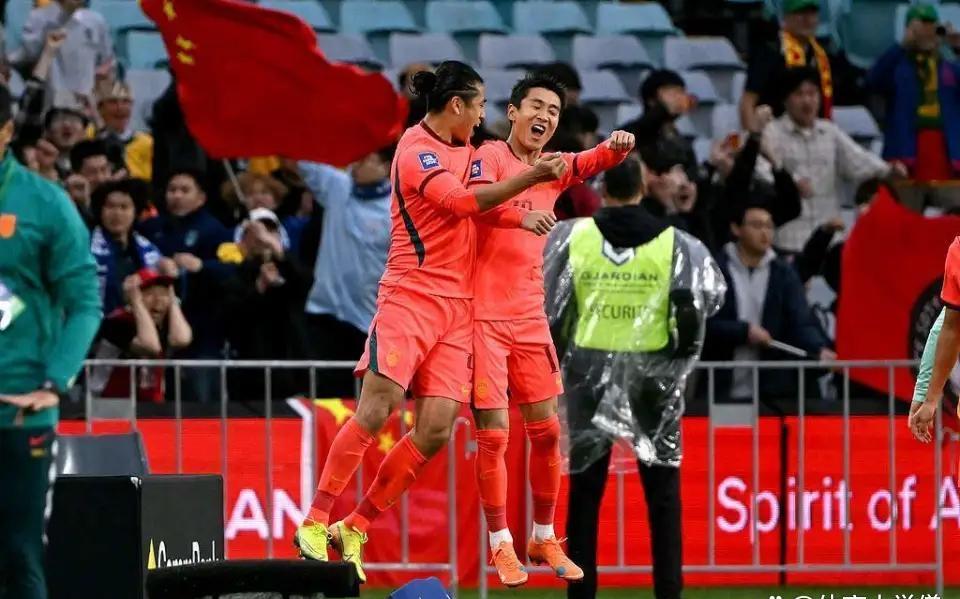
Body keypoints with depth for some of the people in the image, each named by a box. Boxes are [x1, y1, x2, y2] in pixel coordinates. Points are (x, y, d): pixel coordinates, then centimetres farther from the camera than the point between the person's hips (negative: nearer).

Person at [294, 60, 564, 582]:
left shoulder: (464, 151, 18)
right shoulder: (416, 148, -9)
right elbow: (461, 202, -21)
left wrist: (522, 216, -2)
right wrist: (529, 178, -27)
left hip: (456, 310, 7)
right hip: (410, 298, -7)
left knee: (436, 429, -5)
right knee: (376, 410, -16)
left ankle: (354, 528, 4)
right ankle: (314, 523, -10)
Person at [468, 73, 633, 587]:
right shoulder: (489, 158, -9)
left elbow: (596, 162, 7)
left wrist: (617, 145, -17)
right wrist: (523, 213, -47)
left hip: (529, 318, 6)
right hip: (484, 316, -6)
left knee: (547, 431, 8)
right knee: (493, 434, -5)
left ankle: (544, 539, 21)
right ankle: (501, 545, 5)